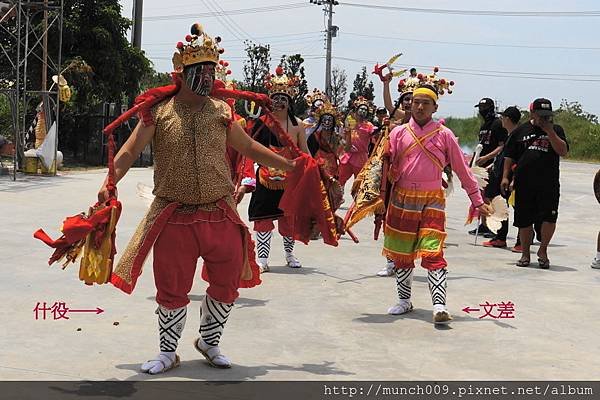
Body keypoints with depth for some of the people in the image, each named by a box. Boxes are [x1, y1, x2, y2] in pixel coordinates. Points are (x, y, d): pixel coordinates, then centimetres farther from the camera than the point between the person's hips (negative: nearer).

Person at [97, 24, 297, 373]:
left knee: (227, 281, 8)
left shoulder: (221, 111, 4)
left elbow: (249, 147, 14)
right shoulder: (159, 112, -3)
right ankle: (168, 353, 24)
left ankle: (209, 342, 32)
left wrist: (290, 165, 11)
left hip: (220, 214, 3)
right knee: (172, 288, 5)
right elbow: (130, 151, -6)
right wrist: (109, 183, -22)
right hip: (174, 216, -2)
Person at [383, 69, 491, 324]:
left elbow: (462, 169, 6)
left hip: (432, 200, -2)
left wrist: (477, 200, 6)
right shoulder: (398, 133, 4)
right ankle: (404, 300, 25)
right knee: (402, 253, 10)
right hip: (402, 199, 2)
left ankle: (439, 306, -15)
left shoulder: (444, 135, 2)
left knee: (433, 253, -13)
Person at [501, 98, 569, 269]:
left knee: (550, 216, -12)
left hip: (549, 184, -1)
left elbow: (563, 151, -6)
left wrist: (549, 132, -11)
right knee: (524, 220, 5)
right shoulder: (520, 131, 10)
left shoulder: (556, 130, 9)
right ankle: (525, 254, 21)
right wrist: (505, 176, 3)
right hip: (524, 184, 1)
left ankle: (542, 251, 8)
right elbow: (509, 156, 12)